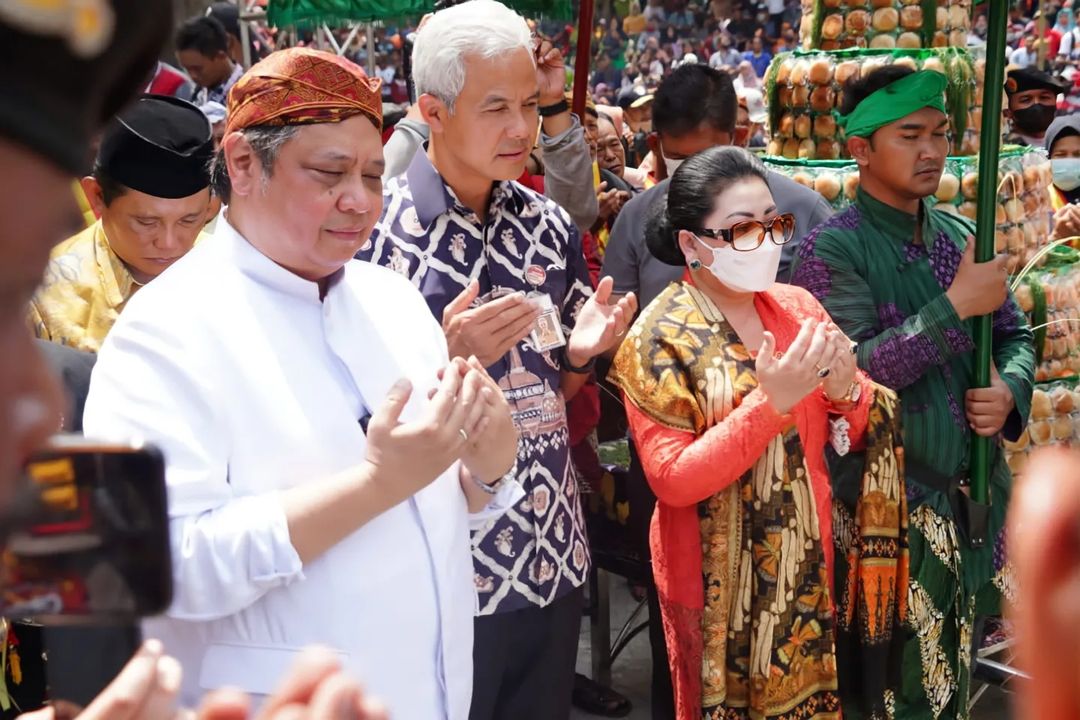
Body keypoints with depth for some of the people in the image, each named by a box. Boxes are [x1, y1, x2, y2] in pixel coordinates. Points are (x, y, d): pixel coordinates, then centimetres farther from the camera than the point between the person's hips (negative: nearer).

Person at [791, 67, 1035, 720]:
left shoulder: (962, 237, 9)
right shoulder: (831, 250, -10)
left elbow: (1016, 335, 16)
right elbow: (855, 370, -20)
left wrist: (1011, 390, -5)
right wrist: (956, 306, -21)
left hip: (978, 495, 6)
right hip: (892, 501, -6)